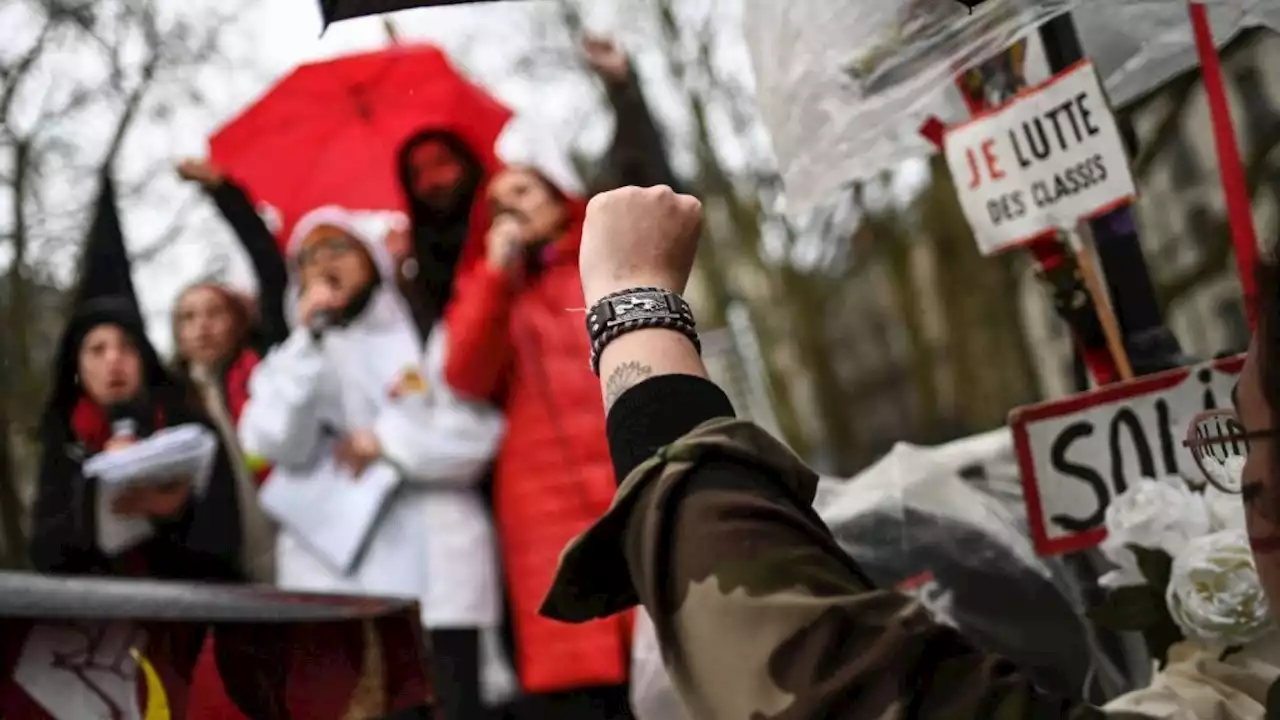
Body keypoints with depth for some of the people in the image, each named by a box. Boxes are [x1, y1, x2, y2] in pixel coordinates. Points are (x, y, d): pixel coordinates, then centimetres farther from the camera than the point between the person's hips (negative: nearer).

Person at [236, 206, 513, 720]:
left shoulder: (432, 337, 12)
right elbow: (275, 443, 0)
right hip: (331, 576, 2)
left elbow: (475, 433, 0)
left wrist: (385, 442, -1)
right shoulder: (295, 356, 20)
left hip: (435, 572, -1)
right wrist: (309, 339, -2)